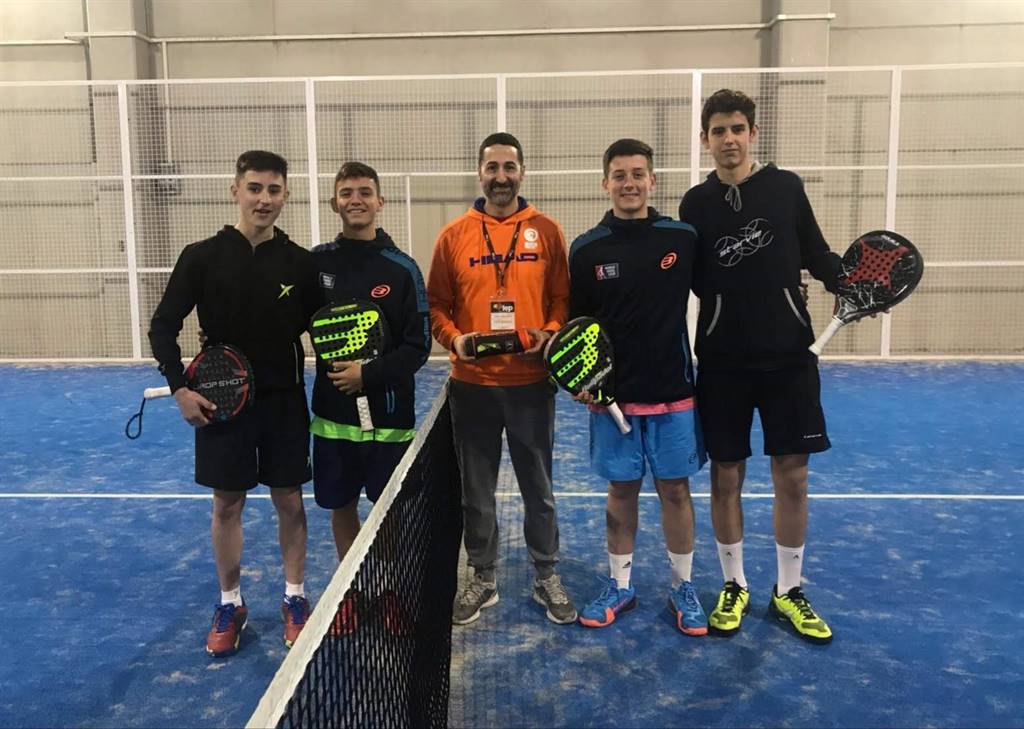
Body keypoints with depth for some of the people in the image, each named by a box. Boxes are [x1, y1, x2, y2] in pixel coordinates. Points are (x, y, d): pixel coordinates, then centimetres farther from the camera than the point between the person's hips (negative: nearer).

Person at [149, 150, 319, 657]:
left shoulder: (300, 263, -2)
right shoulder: (202, 257, -5)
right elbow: (163, 326, 0)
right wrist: (180, 388, -9)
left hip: (284, 401, 1)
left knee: (289, 502, 9)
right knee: (227, 504, 10)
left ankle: (294, 599, 26)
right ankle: (230, 606, 26)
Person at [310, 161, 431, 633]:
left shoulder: (402, 269, -6)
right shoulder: (317, 262, 1)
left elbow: (418, 346, -7)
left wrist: (369, 375, -18)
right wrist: (333, 371, -7)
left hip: (388, 416, -2)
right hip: (333, 413, 2)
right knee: (341, 508, 13)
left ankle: (390, 592, 28)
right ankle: (351, 590, 32)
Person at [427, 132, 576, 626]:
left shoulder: (546, 231, 2)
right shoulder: (454, 235, 3)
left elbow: (563, 297, 4)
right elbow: (437, 303, 5)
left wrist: (550, 335, -14)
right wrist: (453, 338, -14)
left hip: (531, 381, 0)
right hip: (472, 384, 1)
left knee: (538, 486, 11)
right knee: (476, 488, 11)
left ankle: (546, 577, 28)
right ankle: (482, 579, 28)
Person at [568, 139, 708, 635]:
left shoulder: (683, 238, -3)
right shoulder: (586, 250, -2)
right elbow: (577, 324, 3)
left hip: (673, 391, 0)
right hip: (613, 394, 0)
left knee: (675, 488, 9)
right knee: (621, 489, 11)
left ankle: (682, 587, 26)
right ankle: (619, 586, 27)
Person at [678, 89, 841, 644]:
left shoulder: (785, 188, 2)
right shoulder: (696, 203, 3)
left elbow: (817, 257, 7)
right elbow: (691, 282, 5)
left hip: (787, 355, 0)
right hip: (723, 362, 0)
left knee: (791, 476, 5)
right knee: (726, 477, 7)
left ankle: (788, 591, 23)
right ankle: (734, 586, 25)